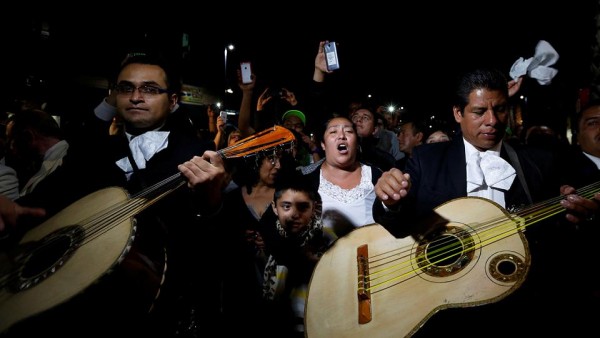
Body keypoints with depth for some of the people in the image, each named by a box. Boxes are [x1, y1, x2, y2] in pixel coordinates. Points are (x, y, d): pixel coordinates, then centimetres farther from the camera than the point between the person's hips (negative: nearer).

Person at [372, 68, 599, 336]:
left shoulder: (538, 162, 13)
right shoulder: (427, 158, 7)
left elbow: (554, 235, 13)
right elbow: (396, 224, 1)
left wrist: (572, 214, -10)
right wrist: (391, 203, -22)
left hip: (526, 294, 3)